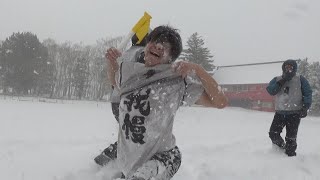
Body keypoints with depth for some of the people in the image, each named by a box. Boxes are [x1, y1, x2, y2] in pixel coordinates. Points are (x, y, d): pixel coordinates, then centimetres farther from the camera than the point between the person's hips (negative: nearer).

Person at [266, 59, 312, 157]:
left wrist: (305, 107, -12)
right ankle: (281, 146, 29)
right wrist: (282, 82, -15)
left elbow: (308, 93, 1)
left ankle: (290, 154, 12)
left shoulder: (300, 79, 5)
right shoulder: (277, 79, 10)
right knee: (273, 134, 2)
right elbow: (270, 90, -6)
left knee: (291, 138, -3)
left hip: (295, 114, -3)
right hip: (280, 113, 3)